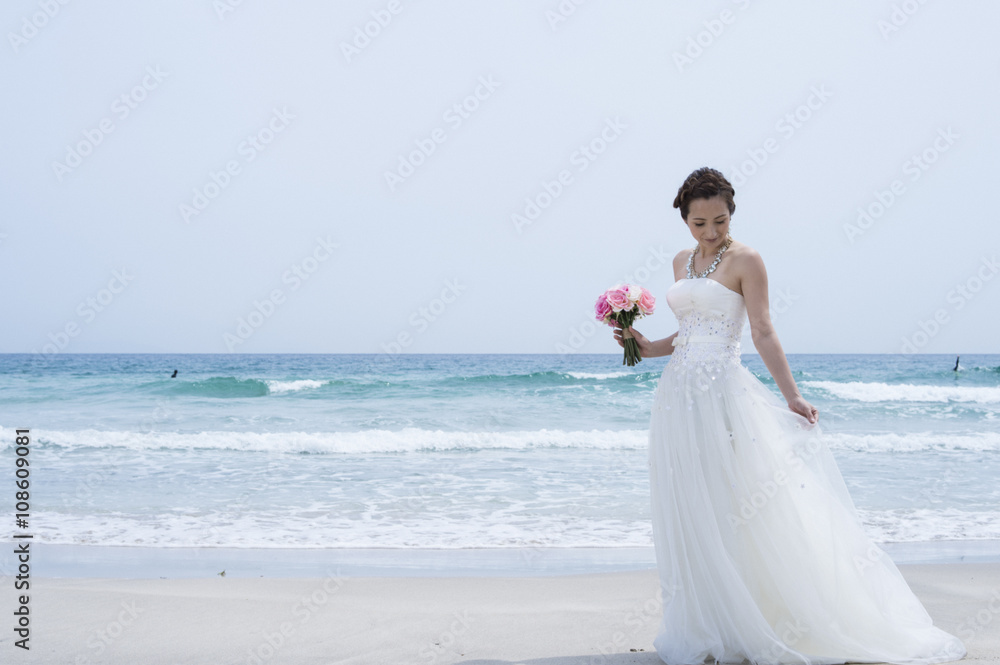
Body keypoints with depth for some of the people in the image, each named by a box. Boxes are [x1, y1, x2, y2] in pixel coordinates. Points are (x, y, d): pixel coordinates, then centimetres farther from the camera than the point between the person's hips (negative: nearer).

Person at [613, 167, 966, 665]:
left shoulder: (745, 260, -5)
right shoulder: (681, 262, 15)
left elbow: (763, 333, -8)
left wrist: (791, 396, -13)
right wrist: (651, 348, 6)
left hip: (722, 394, -7)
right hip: (678, 394, 7)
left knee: (731, 514, -5)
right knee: (686, 517, 7)